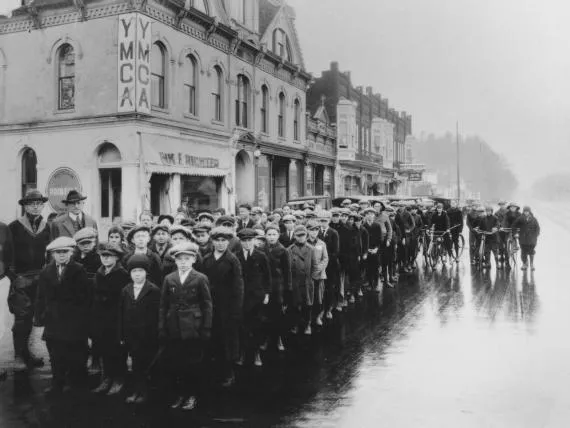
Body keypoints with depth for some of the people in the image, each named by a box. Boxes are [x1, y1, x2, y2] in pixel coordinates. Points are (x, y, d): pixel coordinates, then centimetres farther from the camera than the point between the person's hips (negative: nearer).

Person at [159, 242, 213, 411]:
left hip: (193, 329, -3)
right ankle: (179, 394, 21)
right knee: (172, 364, 4)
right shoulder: (169, 279, 8)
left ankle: (191, 395, 20)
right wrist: (162, 329, 3)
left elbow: (207, 306, -1)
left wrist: (206, 330, -4)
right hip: (173, 329, 3)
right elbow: (163, 306, 9)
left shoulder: (201, 279, -1)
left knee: (193, 364, 4)